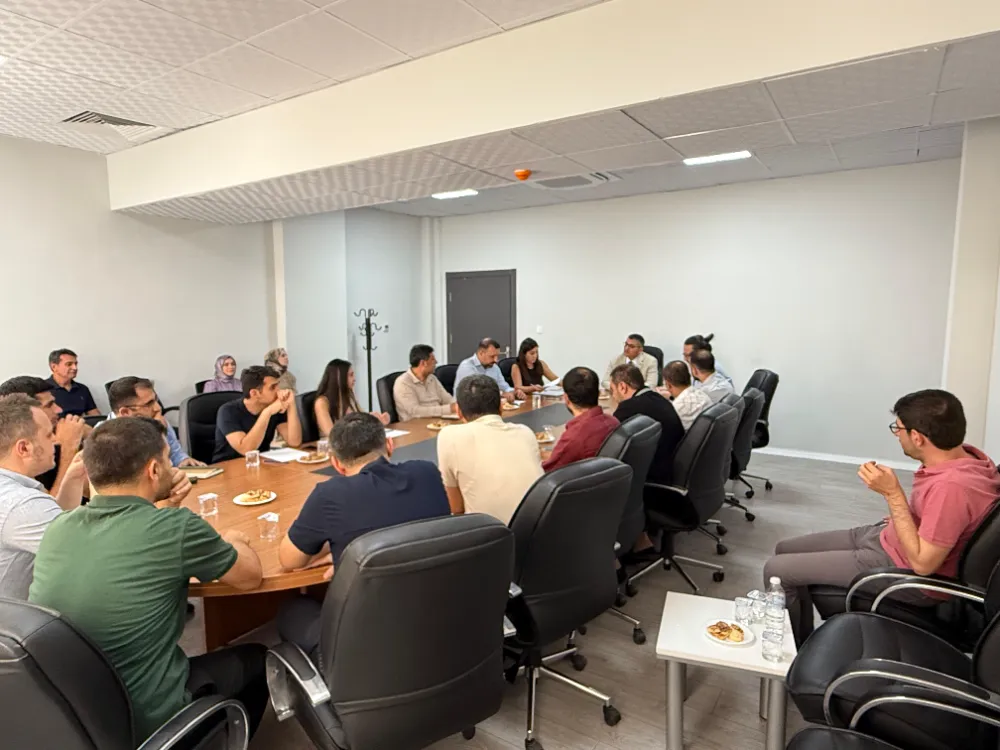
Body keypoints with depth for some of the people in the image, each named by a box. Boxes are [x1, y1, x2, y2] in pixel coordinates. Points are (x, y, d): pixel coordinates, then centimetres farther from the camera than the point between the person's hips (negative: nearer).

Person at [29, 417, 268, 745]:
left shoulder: (58, 528, -7)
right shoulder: (176, 526, -25)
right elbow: (250, 576, -7)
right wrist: (232, 543, 11)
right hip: (145, 719, -6)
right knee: (256, 658, 19)